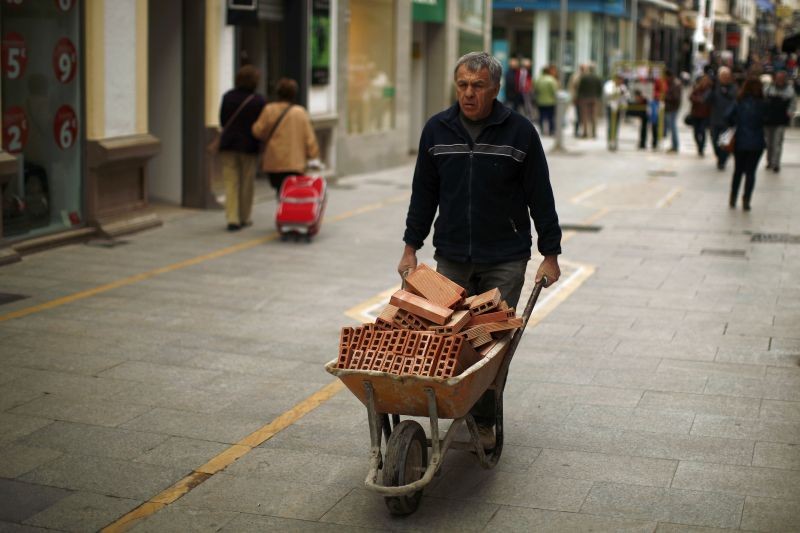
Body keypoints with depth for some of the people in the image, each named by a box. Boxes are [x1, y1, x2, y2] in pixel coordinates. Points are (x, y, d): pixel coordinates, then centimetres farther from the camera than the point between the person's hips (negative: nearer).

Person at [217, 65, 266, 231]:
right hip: (249, 146, -2)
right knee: (247, 183, 11)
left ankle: (232, 219, -5)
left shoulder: (228, 97, -3)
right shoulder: (259, 101, -10)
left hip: (228, 144, 2)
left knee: (231, 183, 4)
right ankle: (244, 218, 19)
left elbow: (222, 120, 3)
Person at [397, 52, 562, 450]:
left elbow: (540, 197, -1)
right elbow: (424, 193, 11)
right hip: (451, 257, 3)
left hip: (505, 260, -2)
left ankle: (485, 421, 10)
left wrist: (550, 254, -1)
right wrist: (411, 247, 8)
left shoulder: (519, 131, -4)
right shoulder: (437, 130, 3)